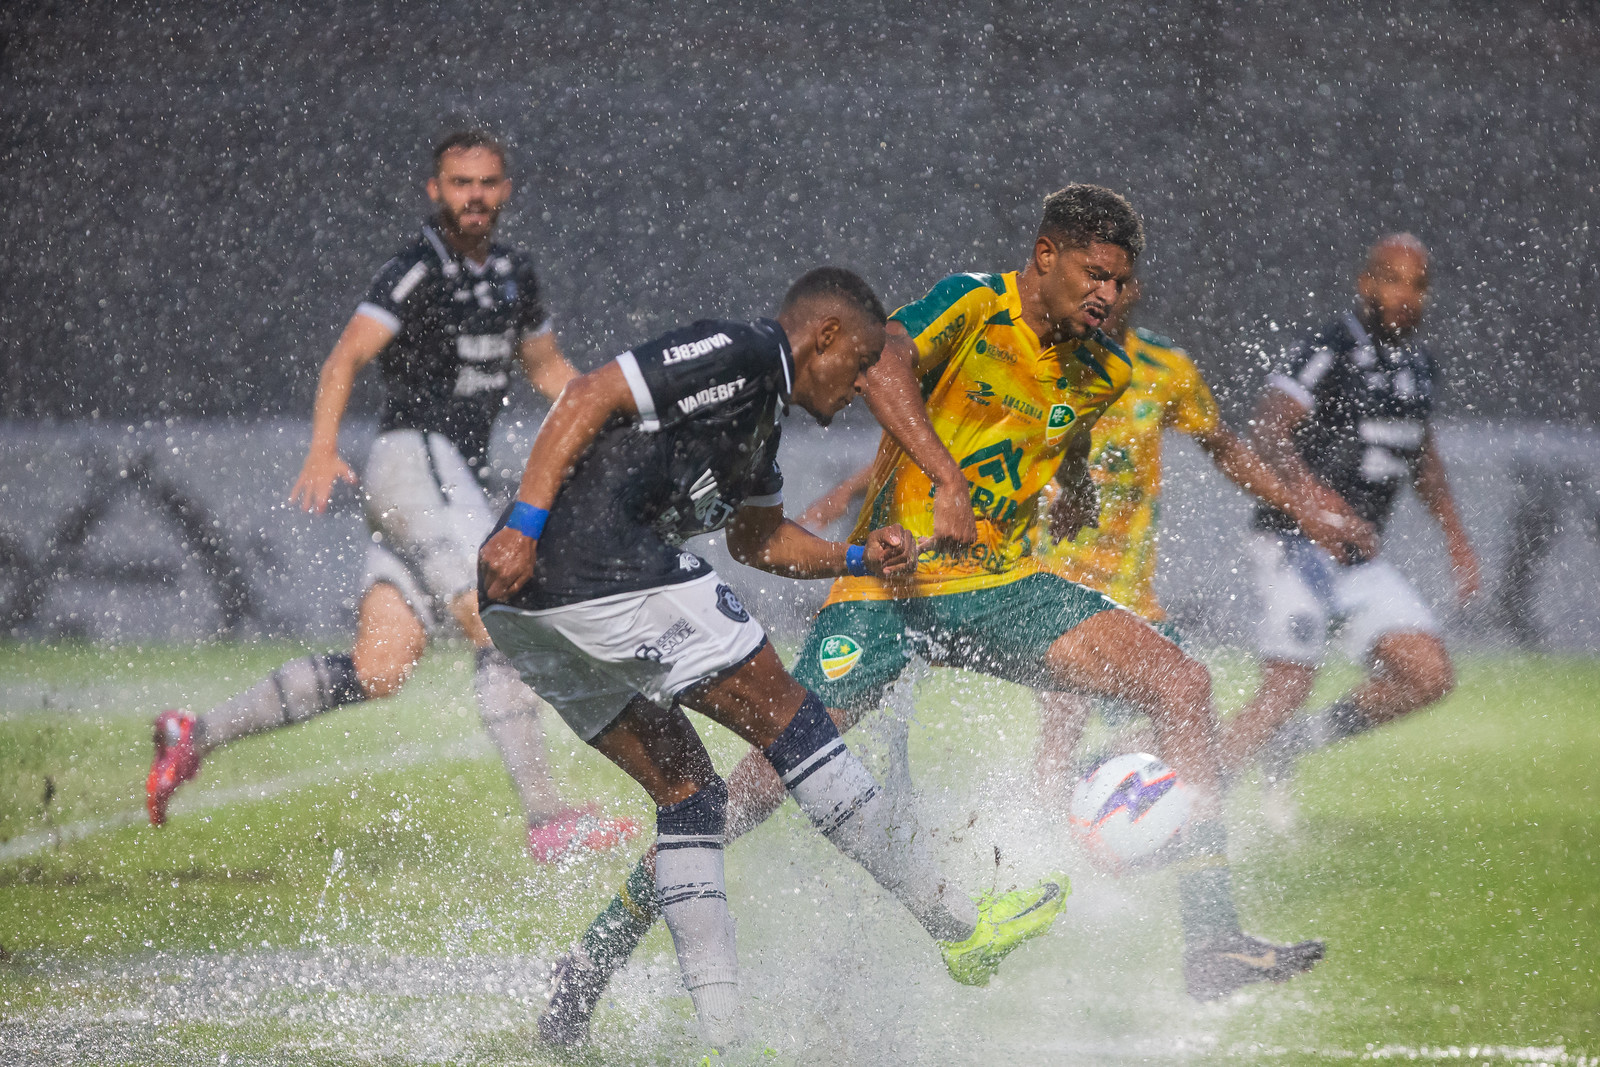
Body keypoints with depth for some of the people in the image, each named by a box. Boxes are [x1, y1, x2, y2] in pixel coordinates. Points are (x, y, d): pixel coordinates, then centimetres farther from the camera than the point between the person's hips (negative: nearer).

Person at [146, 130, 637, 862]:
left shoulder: (513, 276, 18)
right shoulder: (417, 274, -7)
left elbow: (548, 368, 31)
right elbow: (347, 357, -18)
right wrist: (323, 449, -32)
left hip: (457, 483, 8)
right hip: (413, 459, -8)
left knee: (377, 671, -2)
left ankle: (196, 735, 6)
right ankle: (544, 817, -24)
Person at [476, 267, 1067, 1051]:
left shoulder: (761, 409, 26)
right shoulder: (740, 354, -4)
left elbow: (754, 539, 38)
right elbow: (590, 398, -14)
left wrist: (858, 560, 23)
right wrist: (525, 527, -21)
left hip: (523, 616, 11)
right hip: (599, 568, -11)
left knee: (685, 791, 13)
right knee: (780, 715, -2)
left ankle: (721, 1039, 6)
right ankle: (958, 927, 3)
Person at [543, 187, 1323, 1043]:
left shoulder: (1099, 376, 9)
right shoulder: (974, 306, -10)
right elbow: (882, 365, -31)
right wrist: (947, 481, -40)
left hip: (999, 586, 6)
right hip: (893, 580, -6)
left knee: (1183, 686, -11)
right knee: (775, 771, -14)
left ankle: (1211, 941, -13)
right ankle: (602, 949, 1)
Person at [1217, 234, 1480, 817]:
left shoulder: (1417, 363, 13)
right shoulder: (1324, 352, -13)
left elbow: (1422, 451, 29)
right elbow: (1267, 433, -24)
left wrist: (1456, 539, 25)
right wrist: (1312, 493, -42)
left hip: (1358, 558, 8)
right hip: (1295, 543, -8)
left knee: (1429, 679, -2)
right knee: (1284, 695, -17)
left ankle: (1286, 746, 10)